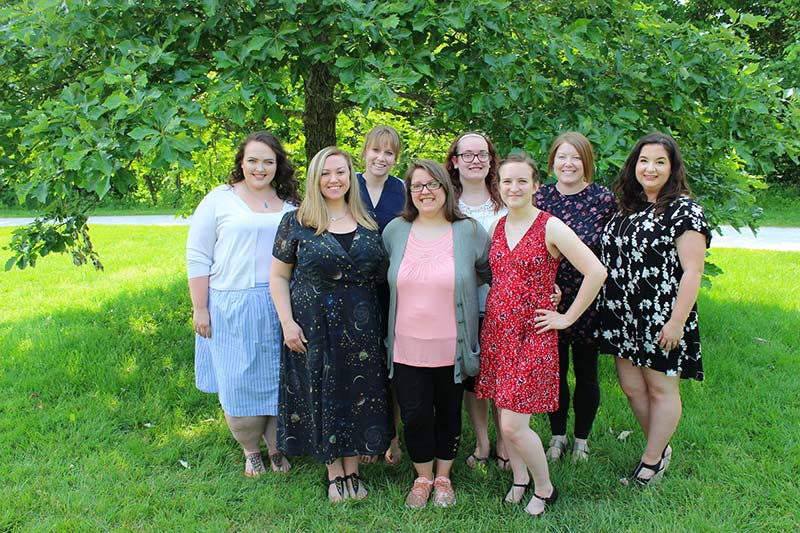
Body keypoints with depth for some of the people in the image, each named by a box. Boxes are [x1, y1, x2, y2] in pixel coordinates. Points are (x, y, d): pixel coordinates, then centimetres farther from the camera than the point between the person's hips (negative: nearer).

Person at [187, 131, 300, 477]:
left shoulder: (290, 205, 9)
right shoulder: (219, 200, 0)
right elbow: (197, 256, -1)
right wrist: (200, 308, -5)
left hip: (279, 308, 3)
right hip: (232, 308, -2)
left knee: (279, 381, 8)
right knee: (238, 383, 5)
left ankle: (277, 447, 28)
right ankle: (250, 450, 26)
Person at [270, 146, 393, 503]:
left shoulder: (368, 222, 5)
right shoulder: (296, 222, -4)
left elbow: (382, 272, 15)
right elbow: (278, 276, -1)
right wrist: (288, 322, -10)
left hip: (360, 325, 3)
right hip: (314, 325, -2)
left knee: (359, 393, 8)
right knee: (322, 394, 6)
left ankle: (353, 470, 25)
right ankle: (334, 473, 22)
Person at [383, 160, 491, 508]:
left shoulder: (469, 231, -4)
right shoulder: (395, 231, 2)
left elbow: (492, 272, 8)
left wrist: (458, 287, 1)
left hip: (451, 346, -1)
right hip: (407, 346, 1)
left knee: (449, 413, 13)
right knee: (414, 414, 4)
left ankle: (443, 477, 34)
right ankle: (423, 477, 28)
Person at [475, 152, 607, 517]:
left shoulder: (550, 227, -11)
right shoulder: (497, 226, 7)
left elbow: (596, 272, -16)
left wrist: (567, 317, -11)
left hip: (532, 334, -6)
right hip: (496, 331, 6)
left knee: (513, 426, -7)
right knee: (505, 417, 12)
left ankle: (544, 489, 16)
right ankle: (520, 478, 33)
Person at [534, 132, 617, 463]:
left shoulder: (604, 199, -6)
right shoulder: (540, 197, -1)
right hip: (549, 301, 2)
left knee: (586, 374, 12)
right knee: (554, 371, 12)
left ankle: (581, 440, 30)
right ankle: (557, 435, 31)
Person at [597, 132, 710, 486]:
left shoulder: (684, 210, -11)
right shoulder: (628, 208, 11)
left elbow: (692, 271, -15)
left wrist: (677, 322, -19)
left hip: (661, 319, -7)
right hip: (624, 317, 7)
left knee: (661, 389, 7)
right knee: (632, 387, 13)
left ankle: (651, 462, 21)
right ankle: (661, 448, 33)